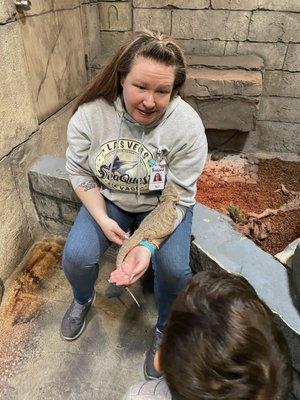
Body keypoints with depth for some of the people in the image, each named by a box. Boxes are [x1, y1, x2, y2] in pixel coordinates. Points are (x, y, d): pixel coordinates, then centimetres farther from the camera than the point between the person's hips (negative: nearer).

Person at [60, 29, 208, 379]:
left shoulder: (187, 126, -23)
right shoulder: (91, 113, -18)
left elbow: (177, 198, -19)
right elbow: (80, 172, -6)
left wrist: (148, 245, -33)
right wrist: (102, 220, -17)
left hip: (162, 206, -1)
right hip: (108, 199, 2)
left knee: (173, 267, -23)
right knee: (76, 257, -17)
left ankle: (165, 329, 14)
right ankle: (83, 299, 23)